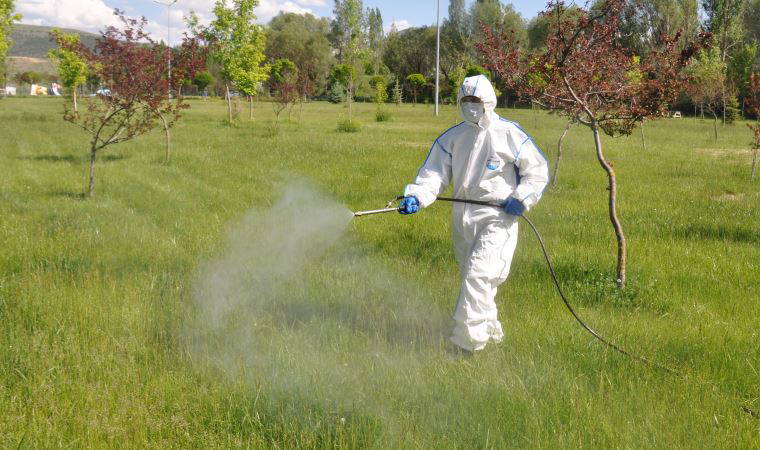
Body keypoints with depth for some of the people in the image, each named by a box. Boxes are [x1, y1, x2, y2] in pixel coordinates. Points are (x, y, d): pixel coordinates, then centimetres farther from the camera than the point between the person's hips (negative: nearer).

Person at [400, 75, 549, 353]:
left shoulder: (510, 134, -4)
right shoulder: (452, 138, 9)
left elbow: (537, 170, 3)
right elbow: (434, 173, 0)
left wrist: (522, 199, -11)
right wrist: (416, 197, -18)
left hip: (497, 218, -6)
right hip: (462, 217, 6)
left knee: (478, 274, -18)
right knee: (471, 277, 15)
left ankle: (466, 340, -15)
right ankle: (491, 331, 33)